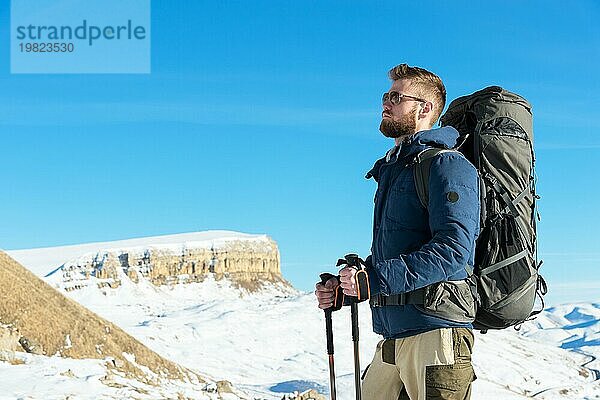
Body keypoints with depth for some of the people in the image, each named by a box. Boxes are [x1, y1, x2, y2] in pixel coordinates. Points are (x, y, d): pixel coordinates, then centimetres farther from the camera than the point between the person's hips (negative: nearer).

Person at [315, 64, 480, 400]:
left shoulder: (447, 165, -7)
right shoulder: (391, 170, 22)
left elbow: (453, 249, -21)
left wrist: (375, 278, -26)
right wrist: (343, 286, 9)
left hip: (434, 332, -8)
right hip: (393, 338, 8)